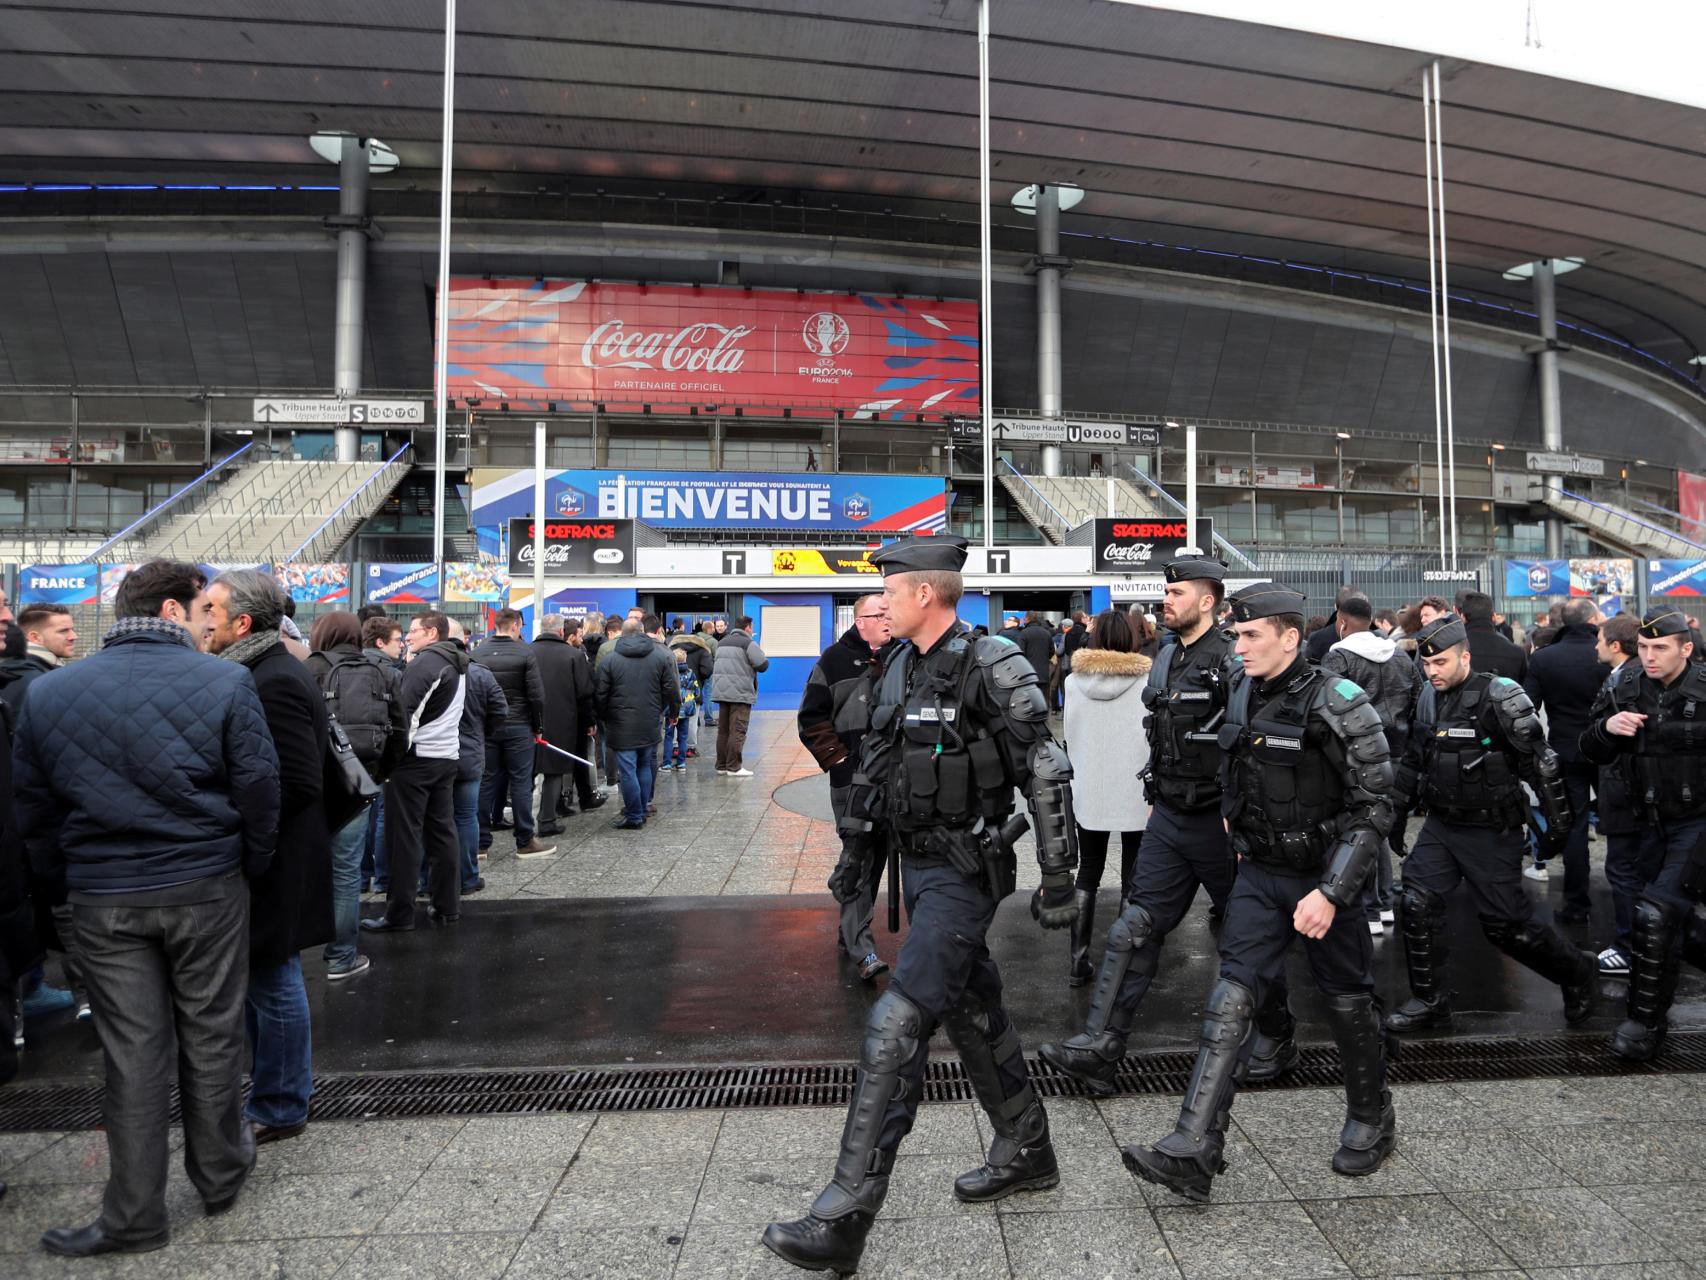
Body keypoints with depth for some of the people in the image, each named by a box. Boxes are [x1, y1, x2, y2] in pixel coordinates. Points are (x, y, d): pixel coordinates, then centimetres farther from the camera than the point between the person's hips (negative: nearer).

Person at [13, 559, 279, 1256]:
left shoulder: (46, 693, 1)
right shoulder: (226, 682, -11)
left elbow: (33, 808, 7)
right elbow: (258, 788, -9)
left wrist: (68, 884, 18)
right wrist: (250, 868, 6)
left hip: (103, 901, 2)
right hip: (207, 889, -2)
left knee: (133, 1054, 11)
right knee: (210, 1037, 14)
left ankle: (133, 1216, 20)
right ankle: (219, 1175, 31)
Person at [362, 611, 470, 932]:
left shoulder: (425, 663, -13)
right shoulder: (458, 665, 15)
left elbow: (403, 711, -16)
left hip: (415, 758, -8)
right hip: (447, 756, 8)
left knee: (404, 837, -1)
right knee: (442, 832, 11)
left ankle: (399, 915, 4)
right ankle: (447, 906, 15)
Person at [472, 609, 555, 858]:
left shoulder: (476, 654, 3)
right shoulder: (526, 653, -9)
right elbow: (536, 695, -11)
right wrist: (538, 725, 1)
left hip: (485, 727, 4)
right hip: (518, 727, -4)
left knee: (486, 782, 10)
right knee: (521, 783, 2)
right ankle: (525, 842, 6)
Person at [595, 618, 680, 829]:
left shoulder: (610, 659, -5)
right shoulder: (660, 656, 3)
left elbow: (599, 694, -3)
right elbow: (671, 690, 5)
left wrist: (602, 717, 13)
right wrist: (673, 712, 19)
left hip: (622, 725, -3)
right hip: (650, 724, 4)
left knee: (627, 770, 0)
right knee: (645, 766, 15)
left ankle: (634, 816, 3)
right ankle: (642, 810, 21)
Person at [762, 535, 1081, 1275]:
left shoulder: (991, 669, -17)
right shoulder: (894, 670, 7)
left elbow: (1045, 776, -16)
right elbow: (872, 768, 16)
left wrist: (1058, 878, -15)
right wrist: (855, 853, 20)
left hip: (964, 872, -8)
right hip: (916, 863, 8)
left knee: (896, 1027, -11)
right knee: (972, 1009, 19)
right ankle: (1026, 1153, 39)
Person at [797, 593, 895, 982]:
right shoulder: (836, 659, -3)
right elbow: (812, 718, -1)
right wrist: (836, 757, -8)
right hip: (853, 778, -4)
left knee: (875, 853, 13)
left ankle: (849, 932, 28)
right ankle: (861, 947, -7)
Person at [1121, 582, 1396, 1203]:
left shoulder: (1339, 706, -17)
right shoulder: (1243, 697, 3)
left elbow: (1373, 809, -17)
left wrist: (1331, 892, -23)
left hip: (1325, 877, -5)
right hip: (1259, 873, 5)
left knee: (1347, 1000, 12)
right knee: (1232, 999, -3)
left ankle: (1371, 1119, 38)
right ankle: (1194, 1149, -6)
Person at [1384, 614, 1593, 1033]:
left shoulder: (1499, 697, -16)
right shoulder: (1428, 698, 4)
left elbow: (1539, 760, -12)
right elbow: (1416, 759, 16)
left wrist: (1557, 819, -10)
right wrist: (1393, 806, 16)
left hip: (1491, 831, -6)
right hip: (1440, 825, 6)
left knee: (1507, 925, 2)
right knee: (1416, 904, -2)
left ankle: (1575, 972, 30)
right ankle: (1429, 1001, 12)